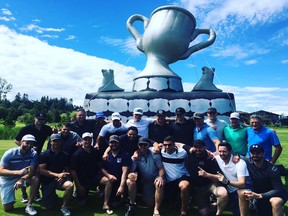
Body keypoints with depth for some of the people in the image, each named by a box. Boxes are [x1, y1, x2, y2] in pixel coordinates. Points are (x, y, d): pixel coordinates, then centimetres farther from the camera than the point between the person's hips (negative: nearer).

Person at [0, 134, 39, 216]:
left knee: (36, 179, -30)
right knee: (8, 208, -2)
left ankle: (29, 206, -17)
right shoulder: (10, 153, -20)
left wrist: (22, 179, -41)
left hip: (22, 178, 1)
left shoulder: (33, 154, -17)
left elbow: (32, 171, -21)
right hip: (7, 180, -1)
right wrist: (19, 172, -39)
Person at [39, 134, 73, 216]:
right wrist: (57, 175, -20)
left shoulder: (65, 155, 2)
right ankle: (53, 196, 33)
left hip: (60, 179, 1)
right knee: (49, 206, -2)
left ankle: (64, 206, -9)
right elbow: (41, 170, -12)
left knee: (70, 185, -32)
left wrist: (63, 175, -16)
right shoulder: (44, 154, -4)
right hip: (47, 181, -1)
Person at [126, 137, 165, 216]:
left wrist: (161, 177, -33)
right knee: (130, 182, -23)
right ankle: (132, 205, -2)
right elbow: (131, 170, -11)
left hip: (155, 178, -2)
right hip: (145, 181, 2)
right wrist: (130, 174, -37)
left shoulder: (154, 154, -11)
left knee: (159, 184, -35)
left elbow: (161, 168, -11)